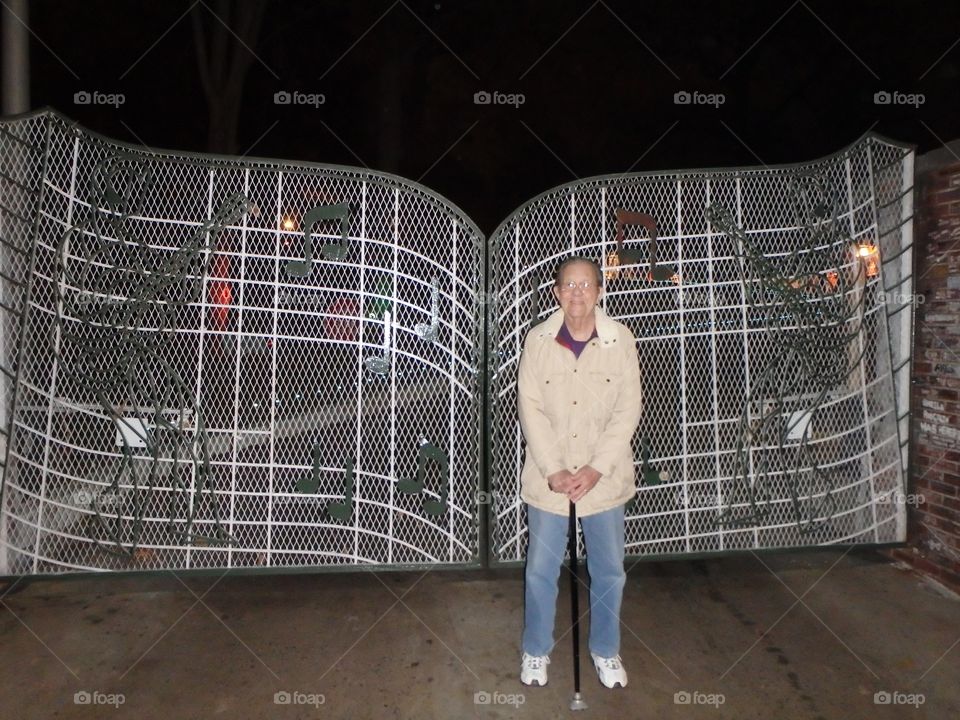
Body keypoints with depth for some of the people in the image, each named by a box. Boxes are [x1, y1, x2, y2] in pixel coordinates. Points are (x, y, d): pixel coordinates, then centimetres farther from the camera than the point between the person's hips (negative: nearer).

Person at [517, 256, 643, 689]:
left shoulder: (621, 340, -7)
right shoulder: (537, 340, -7)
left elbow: (628, 410, -7)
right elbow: (530, 408, -7)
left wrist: (596, 469, -14)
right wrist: (553, 470, -14)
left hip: (604, 478, 1)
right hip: (548, 478, 0)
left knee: (609, 571, 15)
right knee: (541, 570, 12)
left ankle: (606, 650, 39)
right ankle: (536, 650, 36)